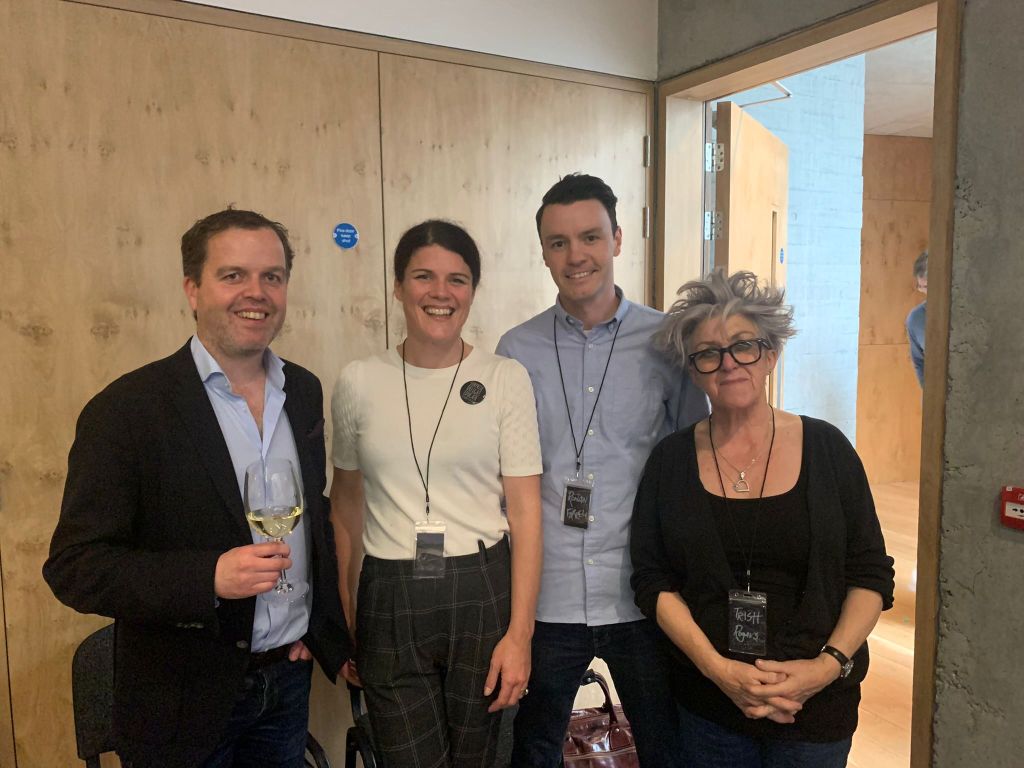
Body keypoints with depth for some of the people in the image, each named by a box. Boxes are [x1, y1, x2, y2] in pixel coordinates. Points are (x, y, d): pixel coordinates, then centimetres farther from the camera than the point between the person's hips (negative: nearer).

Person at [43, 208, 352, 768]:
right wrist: (209, 578, -28)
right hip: (184, 700, -4)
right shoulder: (127, 409, -16)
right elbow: (73, 567, -15)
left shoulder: (304, 391, 1)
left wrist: (322, 628, 6)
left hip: (289, 677, 5)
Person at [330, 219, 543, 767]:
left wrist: (519, 634, -9)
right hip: (388, 600, 1)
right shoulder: (357, 382, -1)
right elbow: (346, 501, 10)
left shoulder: (506, 379, -5)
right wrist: (342, 613, 11)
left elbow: (525, 510, -5)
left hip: (482, 592, 0)